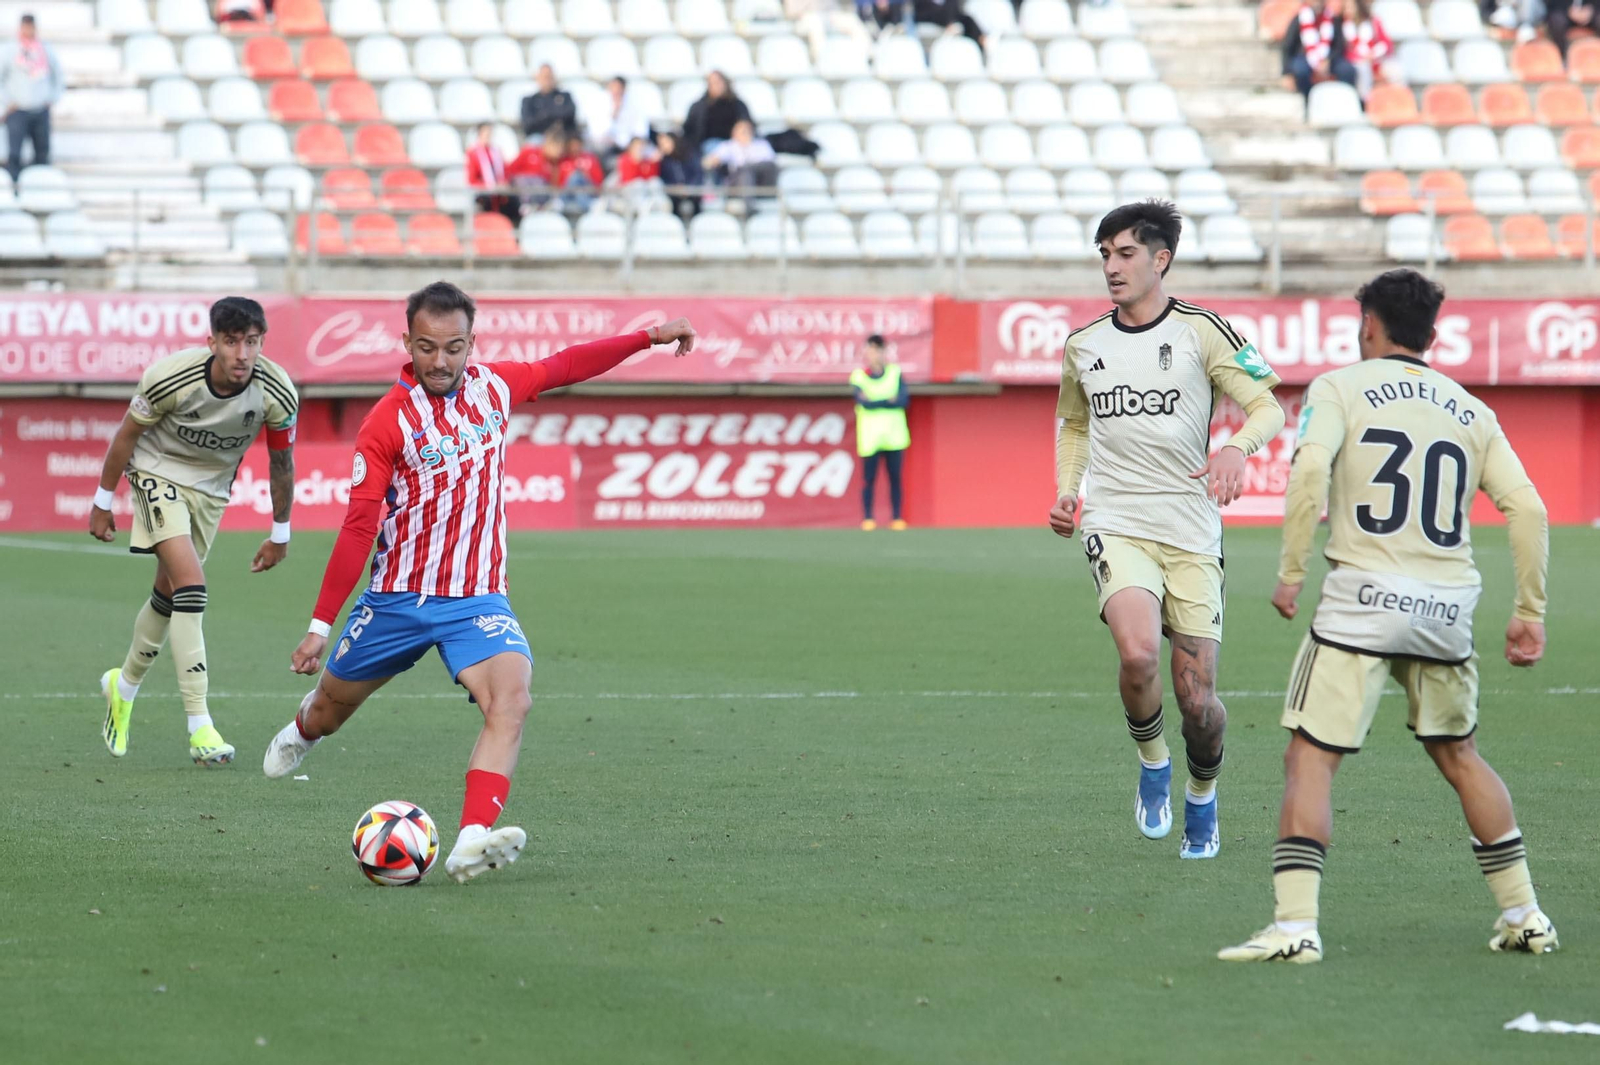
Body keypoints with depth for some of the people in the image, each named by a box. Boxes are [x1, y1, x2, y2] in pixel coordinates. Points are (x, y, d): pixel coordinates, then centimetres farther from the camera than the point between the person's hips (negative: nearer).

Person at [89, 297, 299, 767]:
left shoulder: (277, 393, -21)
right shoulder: (170, 377, -29)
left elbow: (281, 463, -3)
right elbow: (126, 435, -11)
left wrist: (280, 534, 6)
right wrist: (103, 502, -2)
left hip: (211, 488, 4)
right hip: (158, 473, -4)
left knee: (169, 594, 12)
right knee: (191, 584, -21)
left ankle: (124, 687, 41)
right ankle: (200, 728, -23)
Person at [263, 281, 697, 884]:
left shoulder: (493, 386, 1)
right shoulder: (389, 421, -12)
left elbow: (564, 366, 21)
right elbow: (358, 527, -12)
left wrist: (651, 336, 20)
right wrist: (321, 624, -13)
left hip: (477, 599, 2)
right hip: (398, 599, -2)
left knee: (511, 698, -27)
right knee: (332, 706, 17)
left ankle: (472, 841, -40)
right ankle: (301, 733, 56)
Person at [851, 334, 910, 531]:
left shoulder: (895, 372, 6)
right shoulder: (858, 376, 1)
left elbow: (904, 400, -6)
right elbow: (865, 404, -13)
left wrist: (876, 402, -12)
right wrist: (890, 400, -10)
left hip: (894, 435, 2)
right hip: (870, 438, -2)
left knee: (895, 478, 2)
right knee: (869, 479, -2)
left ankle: (897, 518, 7)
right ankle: (867, 519, 6)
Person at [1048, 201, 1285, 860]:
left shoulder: (1201, 330, -2)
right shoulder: (1083, 346, 9)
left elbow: (1268, 408, -4)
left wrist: (1239, 447, -26)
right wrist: (1066, 492, 10)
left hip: (1191, 534, -1)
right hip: (1116, 527, 1)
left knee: (1196, 696, -2)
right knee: (1138, 654, -27)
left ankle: (1202, 795, 29)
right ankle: (1152, 762, 2)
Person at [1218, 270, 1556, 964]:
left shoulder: (1339, 388, 3)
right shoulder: (1471, 411, 15)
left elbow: (1310, 467, -15)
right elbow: (1527, 508, 7)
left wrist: (1290, 571, -9)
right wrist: (1529, 612, 13)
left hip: (1366, 597, -4)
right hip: (1448, 608, 5)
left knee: (1310, 757, -2)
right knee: (1459, 756, 21)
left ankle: (1295, 925, -14)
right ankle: (1523, 915, 24)